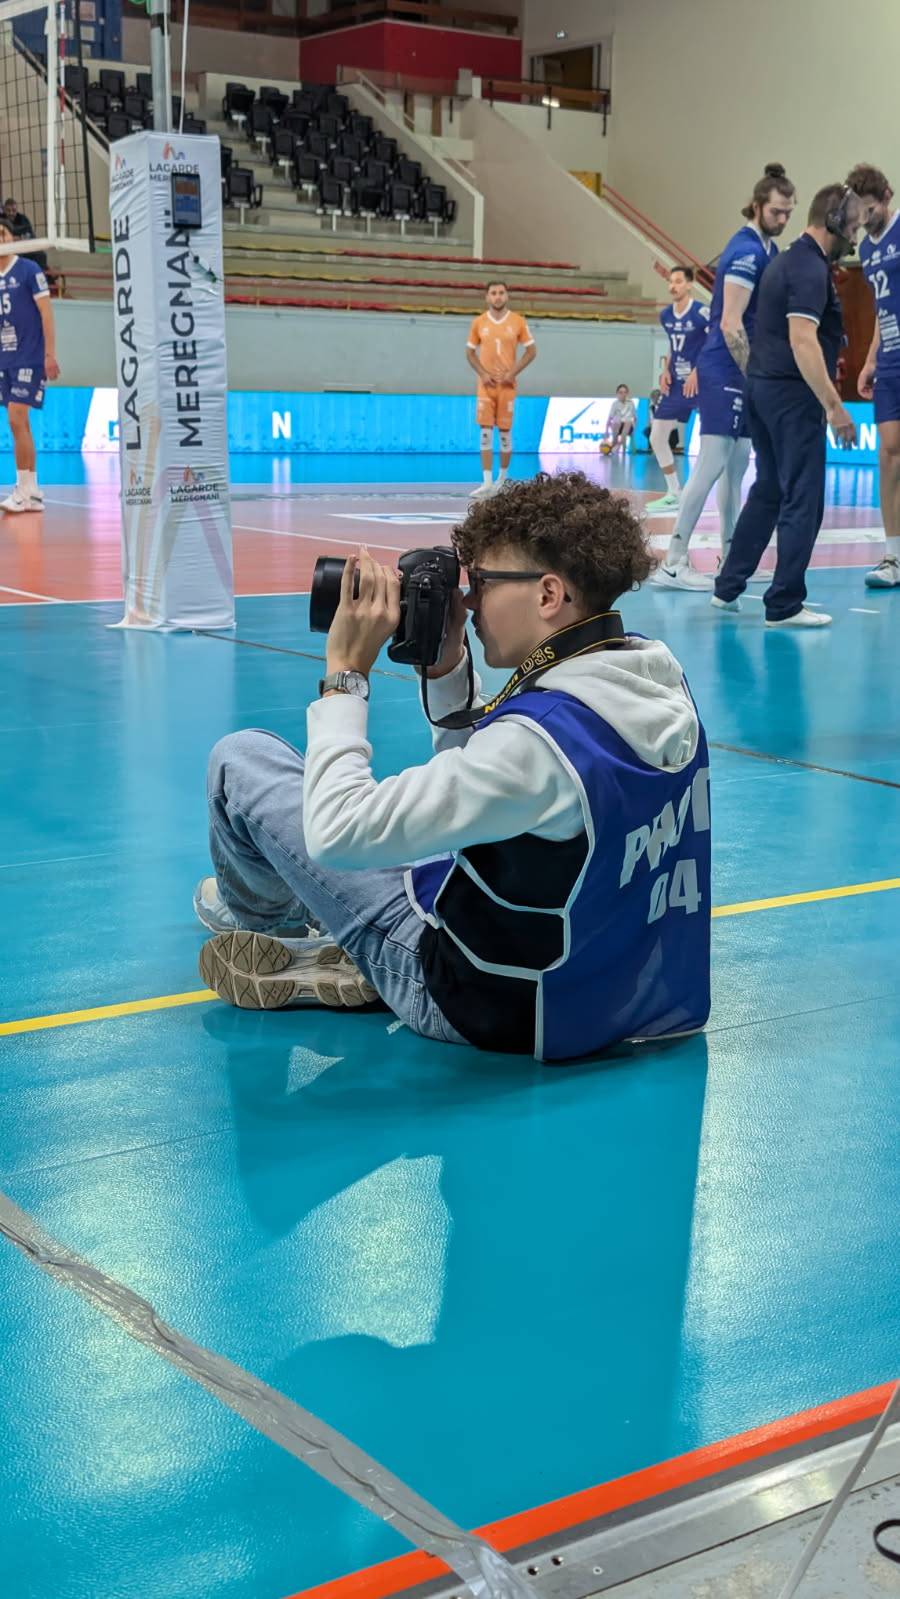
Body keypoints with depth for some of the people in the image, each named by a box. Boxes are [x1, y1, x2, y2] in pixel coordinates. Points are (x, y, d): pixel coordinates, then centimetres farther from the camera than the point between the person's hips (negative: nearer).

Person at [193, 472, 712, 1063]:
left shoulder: (545, 736, -33)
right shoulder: (660, 680, -5)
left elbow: (336, 832, -30)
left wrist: (345, 674, -20)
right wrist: (448, 668, -1)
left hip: (498, 1010, -8)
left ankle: (258, 912, 36)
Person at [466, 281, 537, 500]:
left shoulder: (518, 322, 0)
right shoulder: (479, 323, 3)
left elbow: (531, 351, 3)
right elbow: (470, 352, 10)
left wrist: (513, 373, -8)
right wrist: (482, 373, -6)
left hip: (507, 384, -1)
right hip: (486, 384, 1)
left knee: (505, 432, 4)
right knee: (485, 433, -6)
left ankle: (503, 478, 20)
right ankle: (487, 483, -8)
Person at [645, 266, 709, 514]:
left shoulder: (702, 312, -15)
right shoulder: (665, 315, 7)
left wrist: (698, 372, -22)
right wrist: (665, 371, 4)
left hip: (701, 383, -8)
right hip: (676, 384, 8)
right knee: (656, 438, 7)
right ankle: (674, 495, 17)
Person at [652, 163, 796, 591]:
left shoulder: (767, 248, 14)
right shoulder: (746, 251, -15)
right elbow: (730, 324, -20)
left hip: (742, 372, 10)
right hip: (725, 372, -10)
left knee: (736, 468, 12)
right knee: (711, 465, -10)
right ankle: (673, 563, -8)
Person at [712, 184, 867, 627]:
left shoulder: (790, 260, 15)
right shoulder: (811, 269, -16)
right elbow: (803, 341, -25)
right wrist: (833, 405, -27)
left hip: (763, 386, 10)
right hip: (792, 392, -10)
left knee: (768, 492, 17)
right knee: (802, 501, -3)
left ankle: (728, 587, 20)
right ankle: (784, 606, -1)